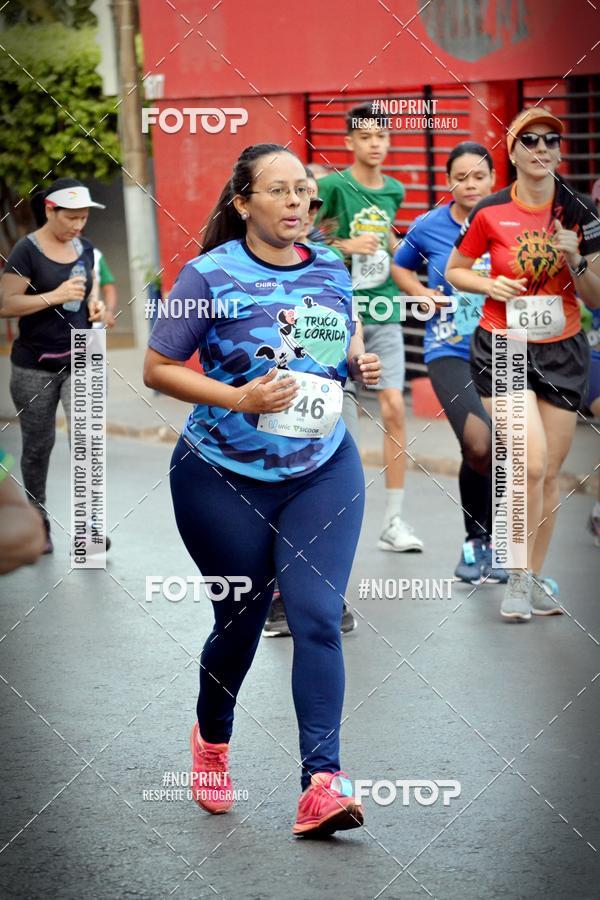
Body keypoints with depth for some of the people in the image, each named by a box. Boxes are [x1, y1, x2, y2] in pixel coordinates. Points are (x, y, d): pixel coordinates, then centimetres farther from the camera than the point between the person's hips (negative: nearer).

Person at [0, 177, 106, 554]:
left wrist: (94, 305, 1)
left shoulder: (85, 249, 7)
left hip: (80, 362, 4)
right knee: (38, 446, 7)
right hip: (35, 366, -3)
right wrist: (56, 296, -23)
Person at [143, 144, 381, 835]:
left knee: (318, 618, -11)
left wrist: (360, 363, -3)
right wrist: (239, 399, -22)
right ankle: (211, 738, 40)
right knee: (240, 621, 10)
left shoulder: (331, 270, 3)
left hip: (323, 473, 3)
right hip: (224, 479, -3)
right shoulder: (210, 275, -11)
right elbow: (156, 368, -10)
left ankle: (322, 783, -14)